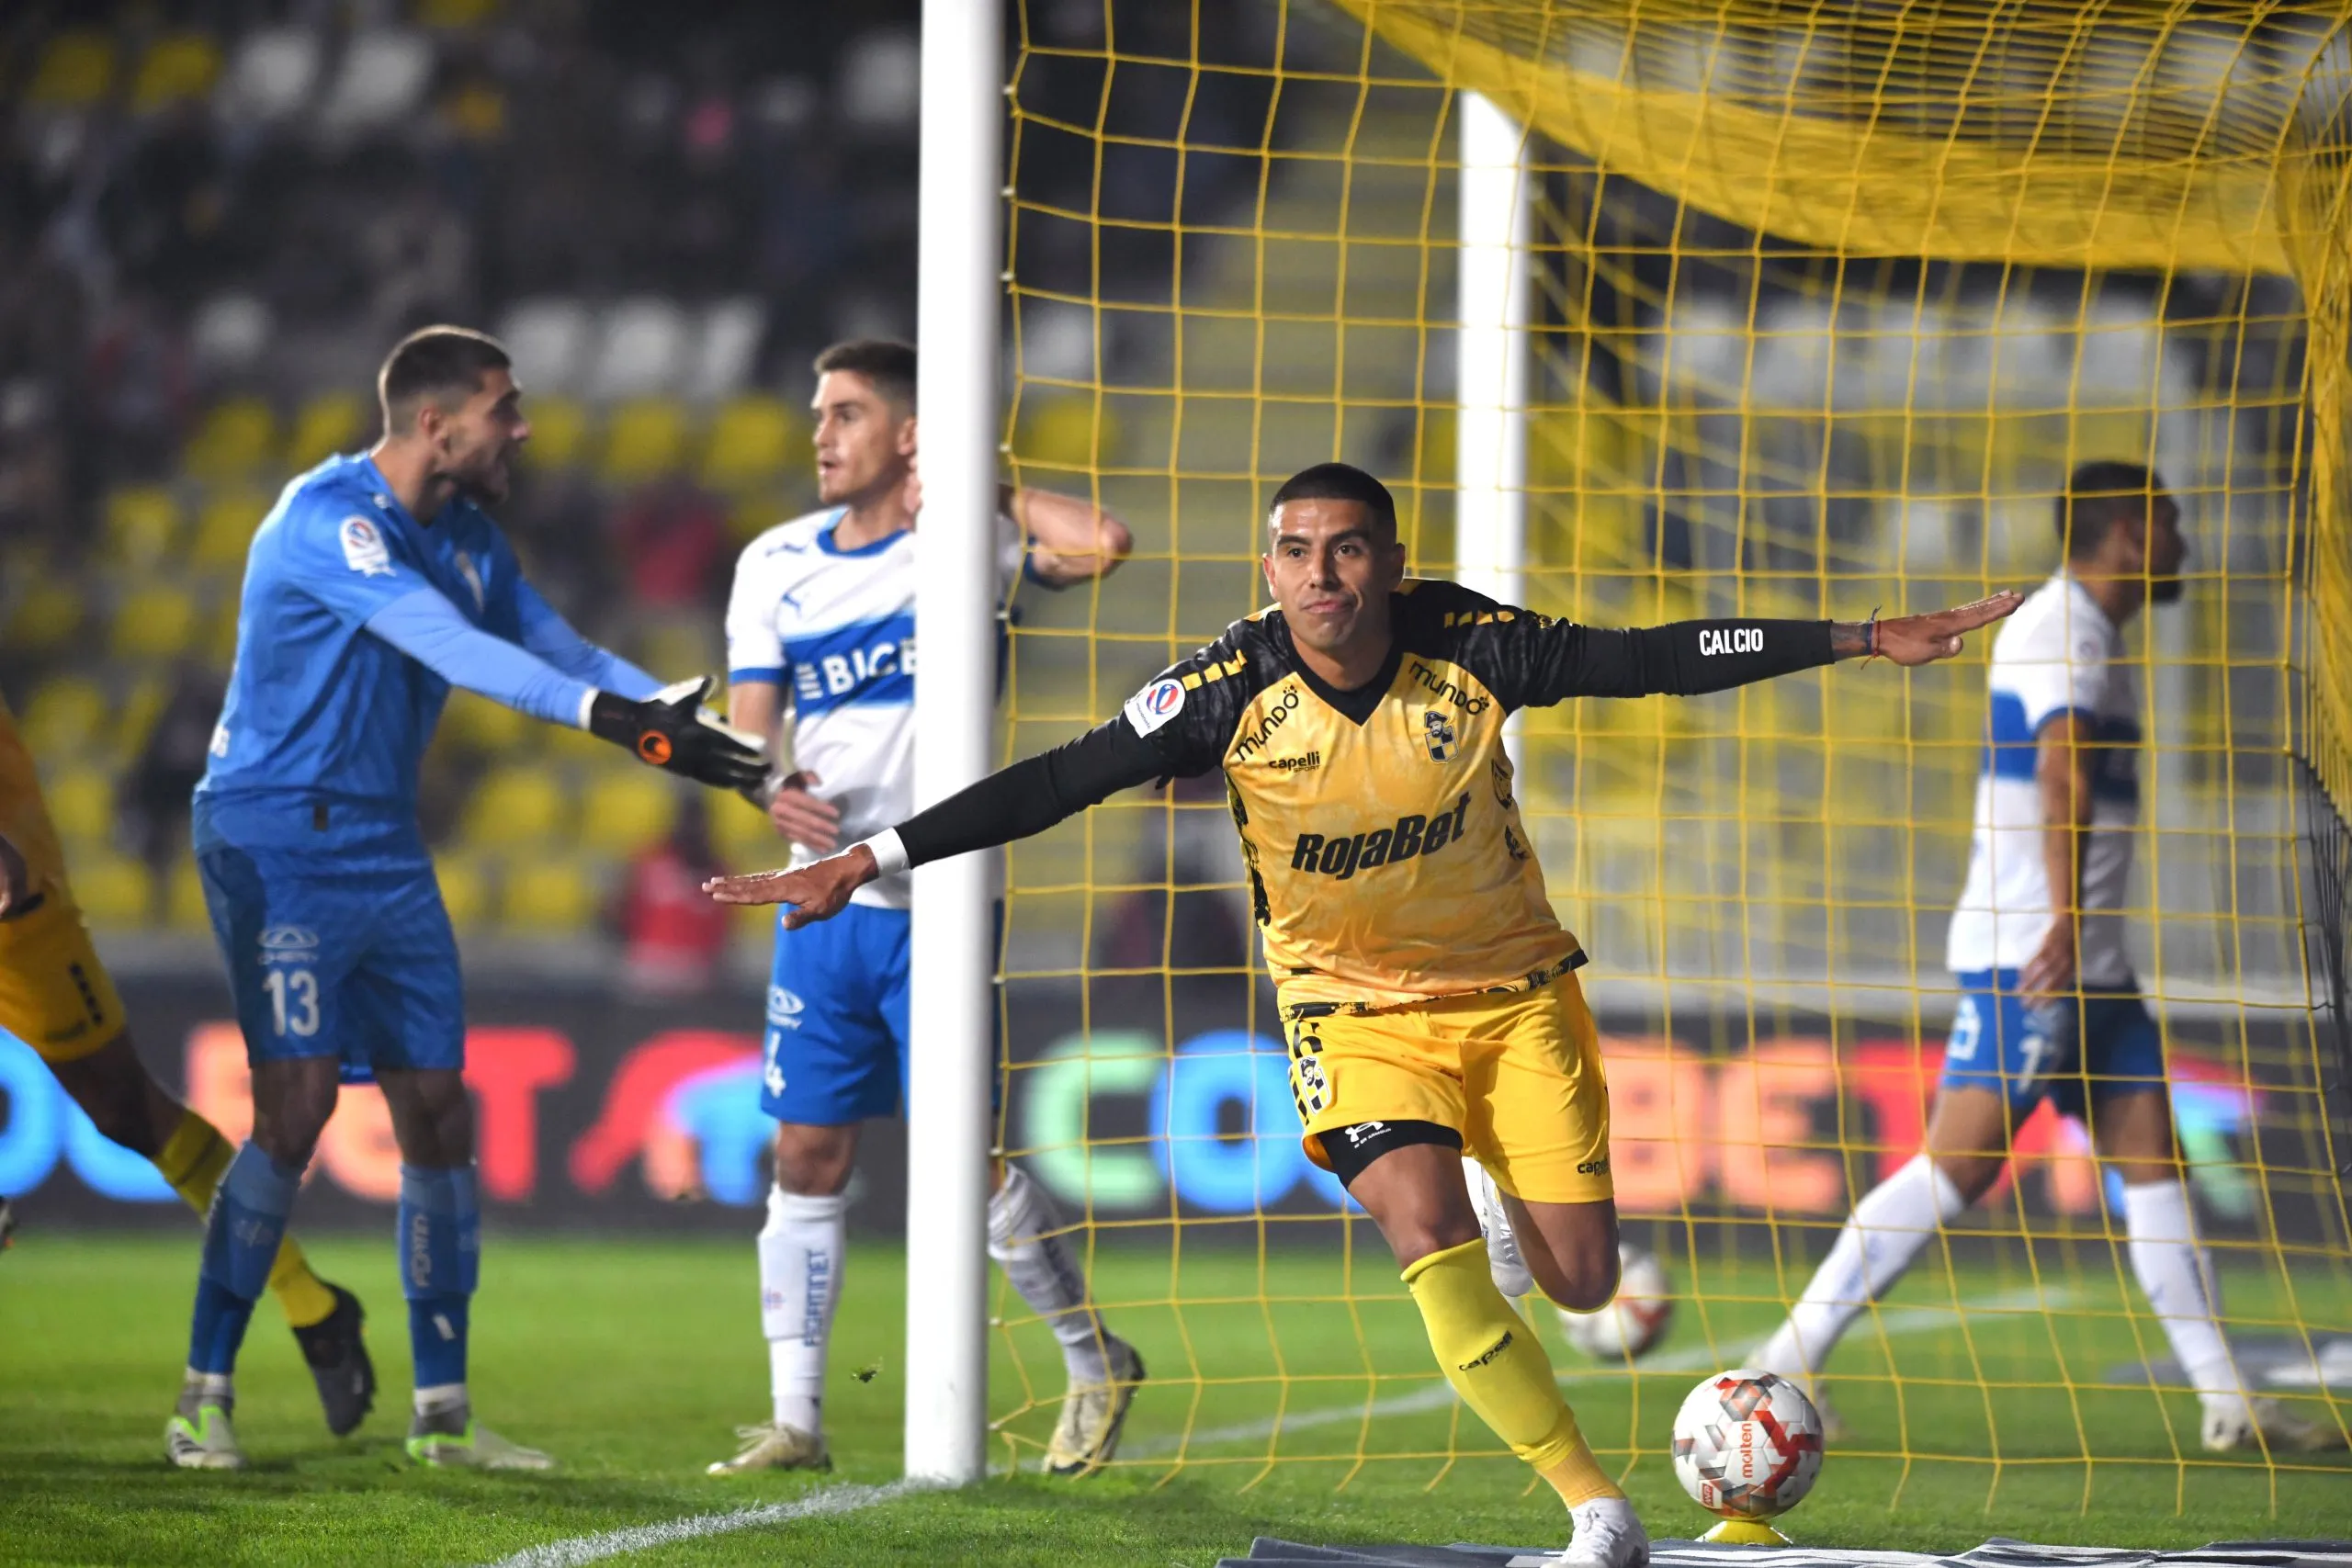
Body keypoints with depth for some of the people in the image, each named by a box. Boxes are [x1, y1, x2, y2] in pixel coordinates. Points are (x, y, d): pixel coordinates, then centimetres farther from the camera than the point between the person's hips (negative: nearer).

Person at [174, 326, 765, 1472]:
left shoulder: (465, 537, 11)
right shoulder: (328, 519, -17)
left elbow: (554, 648, 10)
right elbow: (457, 650, -28)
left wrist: (689, 726, -6)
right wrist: (617, 717, -35)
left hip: (382, 850, 8)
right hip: (276, 842, -8)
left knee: (437, 1114, 5)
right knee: (296, 1107, -15)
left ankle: (441, 1411, 12)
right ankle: (205, 1397, -5)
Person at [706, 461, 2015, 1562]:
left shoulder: (1470, 647, -17)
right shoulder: (1231, 692, -19)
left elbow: (1657, 661, -8)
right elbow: (1058, 783, -18)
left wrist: (1869, 640, -8)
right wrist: (863, 862, -23)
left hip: (1515, 983, 1)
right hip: (1356, 1005, -1)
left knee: (1582, 1280, -4)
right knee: (1432, 1242, -23)